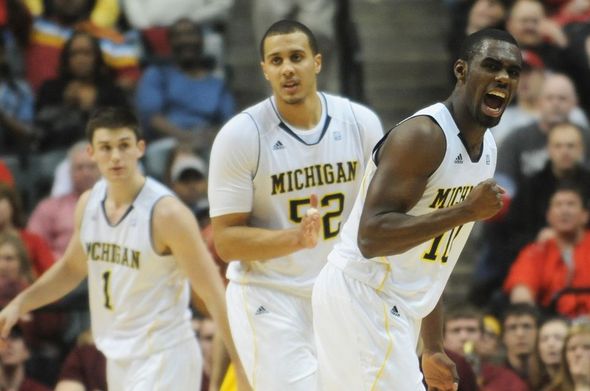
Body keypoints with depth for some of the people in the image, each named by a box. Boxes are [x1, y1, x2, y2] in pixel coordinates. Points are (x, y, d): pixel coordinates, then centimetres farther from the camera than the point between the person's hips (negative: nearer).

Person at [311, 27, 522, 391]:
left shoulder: (487, 147, 12)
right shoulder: (422, 136, -18)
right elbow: (371, 237, -26)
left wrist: (433, 348, 20)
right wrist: (467, 211, -29)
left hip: (396, 311, 10)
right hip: (361, 296, -10)